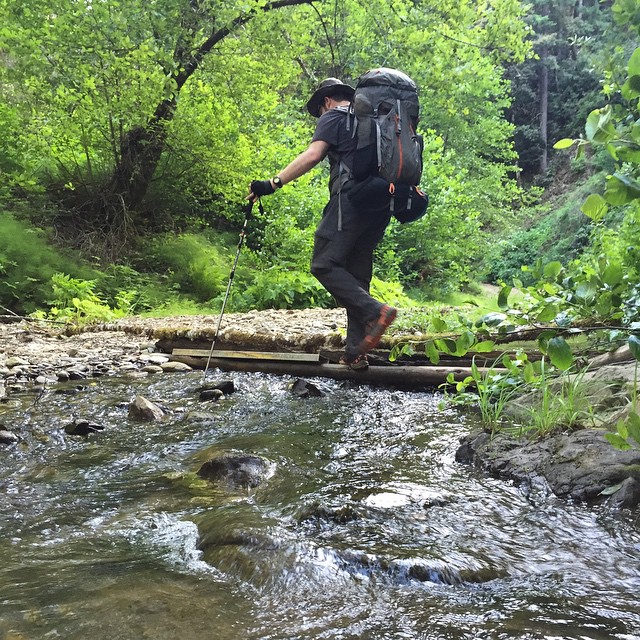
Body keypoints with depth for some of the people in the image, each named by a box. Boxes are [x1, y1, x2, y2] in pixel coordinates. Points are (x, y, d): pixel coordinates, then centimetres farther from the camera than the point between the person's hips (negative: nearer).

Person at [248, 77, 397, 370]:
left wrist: (273, 183, -13)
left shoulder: (333, 117, 7)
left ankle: (374, 311, -28)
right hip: (382, 203, 8)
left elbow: (312, 155, -10)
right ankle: (356, 352, 1)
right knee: (357, 274, 7)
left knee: (324, 263, -10)